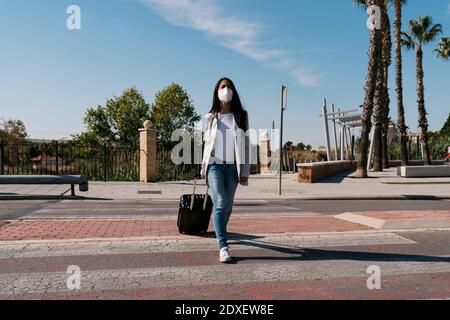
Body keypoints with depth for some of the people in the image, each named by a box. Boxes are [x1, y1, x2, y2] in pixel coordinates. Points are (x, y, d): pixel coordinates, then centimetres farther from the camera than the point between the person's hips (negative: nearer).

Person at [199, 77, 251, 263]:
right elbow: (207, 143, 12)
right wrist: (203, 168, 12)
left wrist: (245, 171, -2)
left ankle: (220, 232, 37)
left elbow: (245, 144, 3)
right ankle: (223, 247, -14)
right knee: (220, 203, -14)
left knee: (228, 205, 10)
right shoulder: (210, 118, 7)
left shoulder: (241, 116, 5)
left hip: (232, 166, 1)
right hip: (214, 164, -1)